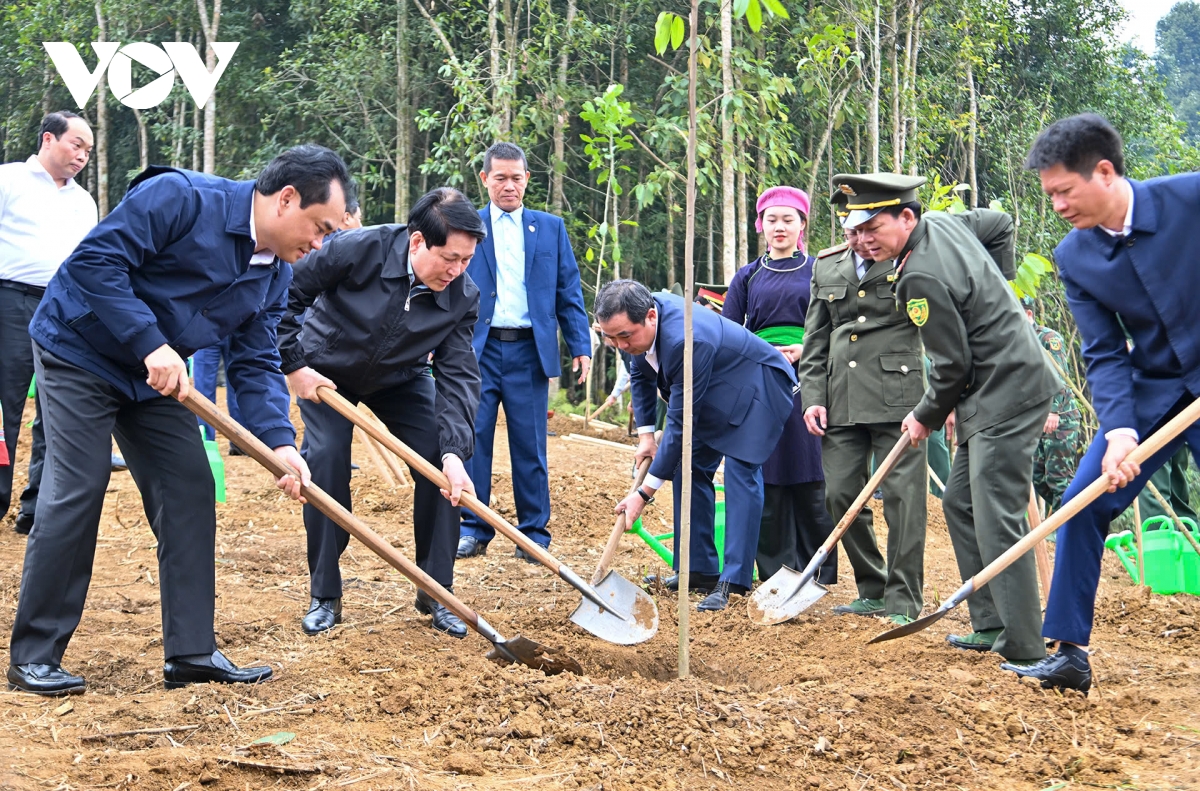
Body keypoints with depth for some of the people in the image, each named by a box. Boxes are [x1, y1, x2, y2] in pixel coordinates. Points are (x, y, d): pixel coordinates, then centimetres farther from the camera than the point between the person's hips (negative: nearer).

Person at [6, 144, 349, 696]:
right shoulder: (179, 198, -24)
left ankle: (191, 652, 8)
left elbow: (255, 366, -3)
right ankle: (33, 657, -2)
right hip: (80, 350, -8)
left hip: (153, 379, 8)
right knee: (77, 491, -12)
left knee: (190, 492, 1)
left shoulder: (275, 274, -1)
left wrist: (279, 442, -19)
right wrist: (152, 344, -32)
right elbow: (95, 261, -28)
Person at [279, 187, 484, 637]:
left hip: (400, 380, 3)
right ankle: (324, 597, -4)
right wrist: (293, 365, -23)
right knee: (326, 458, -19)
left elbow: (458, 376, -24)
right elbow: (284, 293, -24)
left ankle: (436, 595, 2)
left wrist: (455, 452, -36)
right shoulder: (359, 249, -33)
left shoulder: (462, 298, -23)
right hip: (325, 371, -2)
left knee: (440, 463, -12)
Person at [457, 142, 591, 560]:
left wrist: (580, 345, 1)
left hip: (529, 350, 0)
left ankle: (534, 533, 10)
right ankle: (472, 529, 8)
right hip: (478, 349, 0)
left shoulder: (551, 228, 11)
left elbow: (569, 290, 10)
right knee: (472, 439, -1)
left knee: (530, 445, 2)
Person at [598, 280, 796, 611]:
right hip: (714, 391, 9)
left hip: (757, 385, -9)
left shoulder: (686, 341, -40)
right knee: (689, 467, 4)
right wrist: (645, 434, -2)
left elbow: (680, 423, -35)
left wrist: (644, 493, -30)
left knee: (741, 472, -19)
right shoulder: (640, 317, -14)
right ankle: (700, 569, 9)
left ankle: (733, 582, -20)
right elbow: (642, 375, 8)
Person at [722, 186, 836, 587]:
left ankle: (820, 576, 3)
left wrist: (805, 349, -12)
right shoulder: (748, 277, 14)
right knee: (766, 480, 0)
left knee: (810, 480, -4)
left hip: (807, 384, -2)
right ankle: (775, 573, 6)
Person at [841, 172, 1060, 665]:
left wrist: (926, 417, 1)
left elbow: (952, 365, -17)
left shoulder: (921, 279, -21)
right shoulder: (944, 222, 9)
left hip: (1004, 398, -11)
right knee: (960, 502, 15)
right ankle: (990, 625, 19)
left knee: (996, 521, -12)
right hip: (997, 394, 11)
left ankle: (1024, 647, -10)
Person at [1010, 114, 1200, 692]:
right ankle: (1069, 652, 7)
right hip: (1150, 390, 4)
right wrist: (1118, 430, -22)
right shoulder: (1074, 257, -5)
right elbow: (1104, 355, -6)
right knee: (1082, 504, -3)